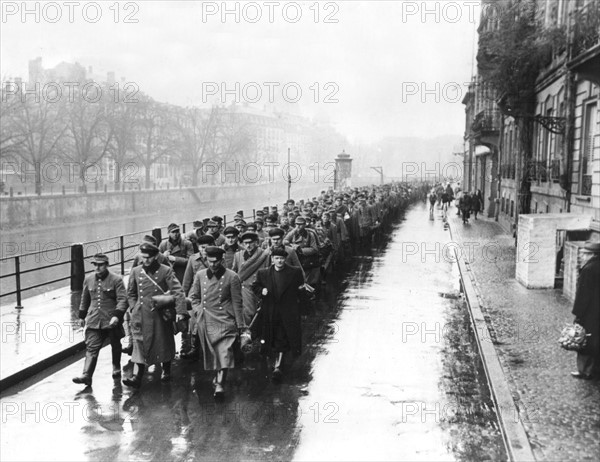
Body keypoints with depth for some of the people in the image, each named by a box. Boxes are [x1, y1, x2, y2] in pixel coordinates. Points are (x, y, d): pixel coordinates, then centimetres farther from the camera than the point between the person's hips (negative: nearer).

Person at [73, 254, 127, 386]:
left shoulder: (116, 280, -9)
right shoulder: (88, 279, 5)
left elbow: (122, 299, -14)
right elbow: (85, 299, 17)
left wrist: (116, 315, -26)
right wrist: (82, 315, 20)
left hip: (112, 320, -2)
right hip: (93, 320, 3)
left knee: (115, 346, 15)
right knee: (91, 348, -6)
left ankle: (116, 368, 35)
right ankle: (86, 375, -11)